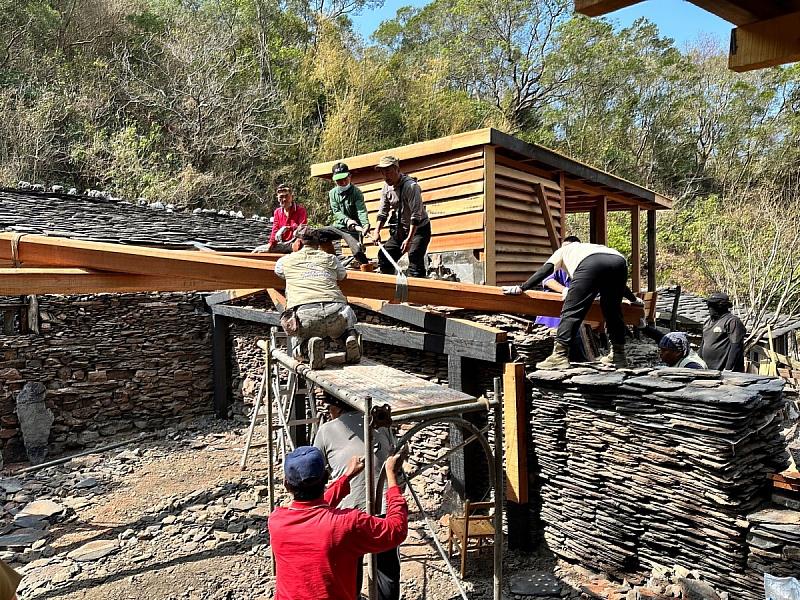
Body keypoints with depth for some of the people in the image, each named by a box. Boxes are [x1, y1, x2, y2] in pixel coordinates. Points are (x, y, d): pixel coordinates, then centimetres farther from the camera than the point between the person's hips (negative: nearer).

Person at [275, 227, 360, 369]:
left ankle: (308, 346, -8)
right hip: (336, 313, 2)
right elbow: (343, 276, 46)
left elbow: (278, 270, 49)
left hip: (304, 316, -2)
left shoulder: (286, 260, 23)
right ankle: (350, 337, 1)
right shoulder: (330, 258, 25)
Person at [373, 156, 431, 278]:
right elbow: (383, 211, 6)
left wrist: (409, 239, -32)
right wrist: (377, 231, -6)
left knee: (414, 258, -21)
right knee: (384, 256, 6)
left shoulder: (411, 186, -24)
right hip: (400, 229, 7)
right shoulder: (387, 186, -1)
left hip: (419, 228, -7)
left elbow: (416, 215, -28)